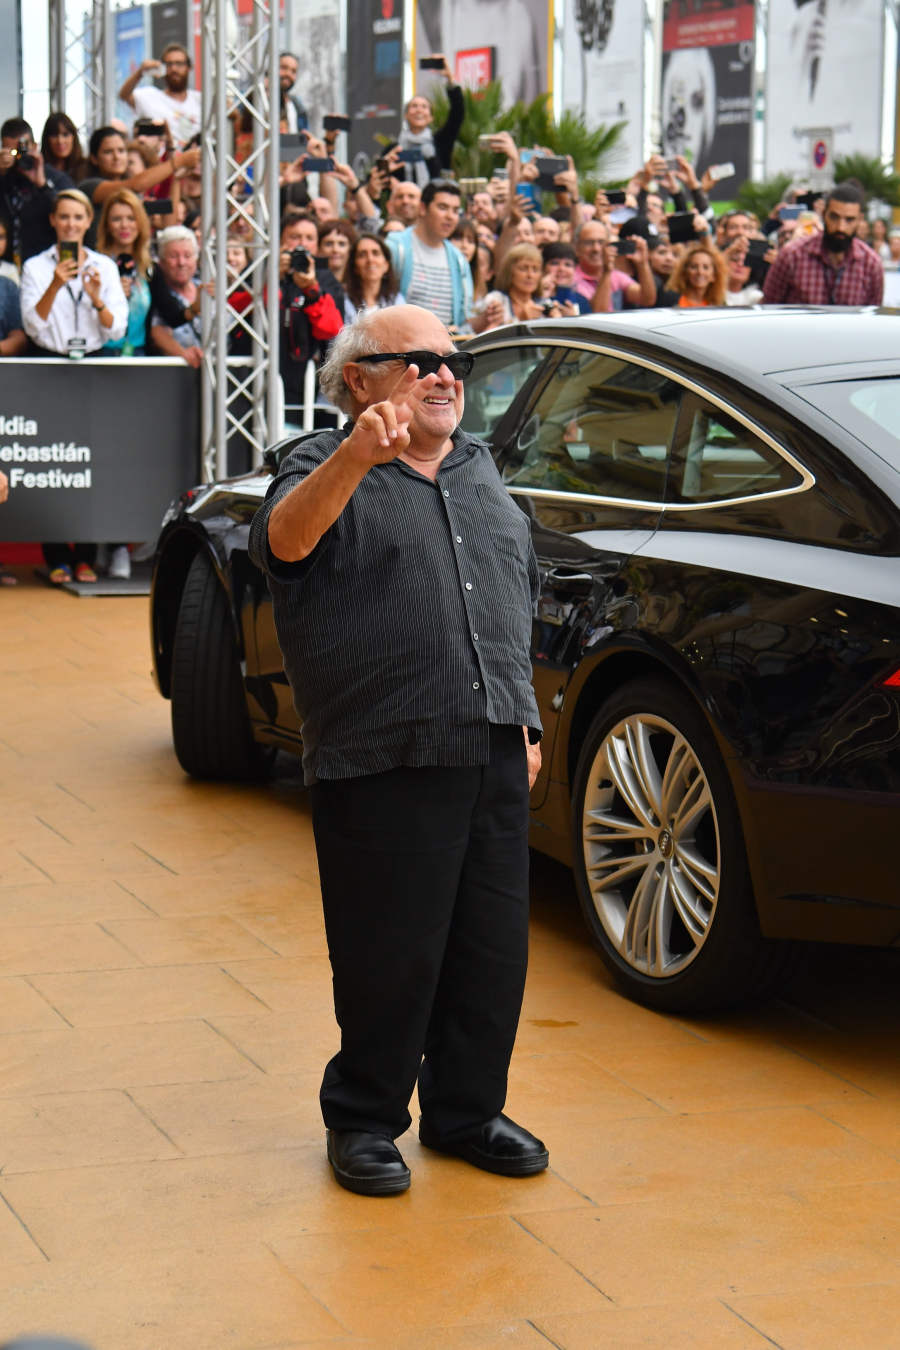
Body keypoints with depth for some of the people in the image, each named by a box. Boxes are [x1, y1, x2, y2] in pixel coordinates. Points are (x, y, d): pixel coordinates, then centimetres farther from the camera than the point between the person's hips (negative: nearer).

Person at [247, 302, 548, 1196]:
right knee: (389, 954, 0)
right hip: (383, 762, -6)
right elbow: (285, 536, -28)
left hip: (492, 754, 6)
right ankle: (363, 1120, 17)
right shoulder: (328, 471, -3)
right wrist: (356, 459, -45)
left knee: (493, 946, 10)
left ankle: (468, 1110, 26)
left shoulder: (479, 471, 18)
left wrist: (525, 721, 19)